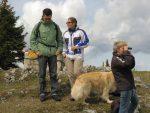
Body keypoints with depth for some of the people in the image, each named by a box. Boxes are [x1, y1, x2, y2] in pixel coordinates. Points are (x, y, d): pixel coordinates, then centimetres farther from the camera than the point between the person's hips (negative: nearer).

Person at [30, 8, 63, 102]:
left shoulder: (55, 26, 7)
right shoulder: (38, 26, 1)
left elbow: (60, 39, 14)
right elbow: (32, 39, 5)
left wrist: (59, 49, 1)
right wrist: (36, 50, -5)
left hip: (53, 53, 2)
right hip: (42, 53, -2)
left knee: (54, 74, 4)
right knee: (42, 74, 3)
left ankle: (54, 93, 11)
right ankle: (42, 93, 12)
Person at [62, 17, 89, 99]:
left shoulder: (81, 32, -2)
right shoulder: (65, 33, 14)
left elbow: (86, 42, -1)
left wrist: (76, 46, -13)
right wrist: (64, 52, 7)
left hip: (78, 56, -4)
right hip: (68, 56, 5)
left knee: (77, 73, -13)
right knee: (70, 74, -2)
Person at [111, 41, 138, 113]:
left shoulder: (122, 57, 15)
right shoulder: (115, 59, -16)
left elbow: (132, 64, 10)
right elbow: (127, 63, -31)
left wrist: (128, 53, -1)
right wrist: (127, 52, -18)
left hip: (130, 86, 10)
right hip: (124, 87, -10)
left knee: (135, 102, 27)